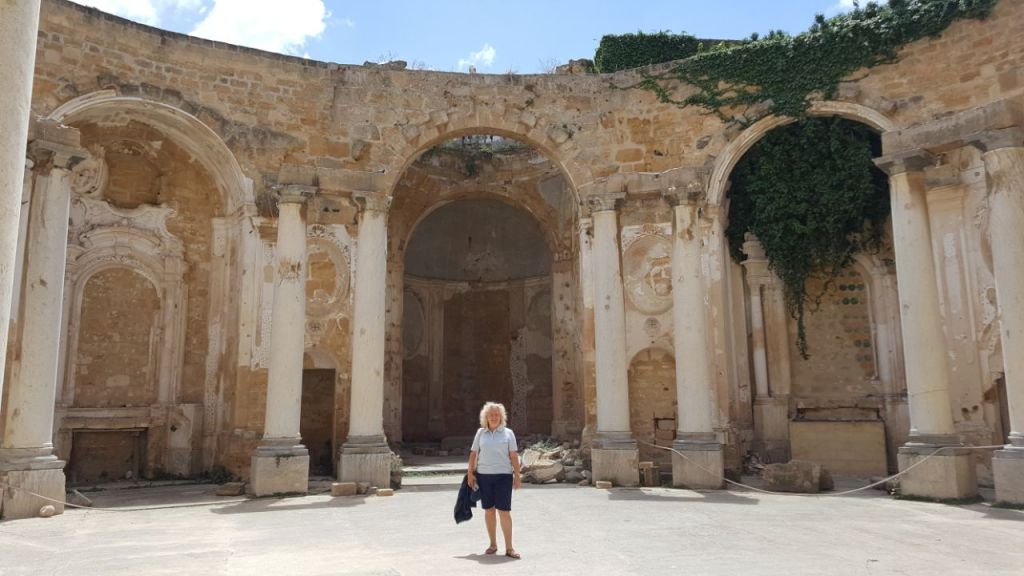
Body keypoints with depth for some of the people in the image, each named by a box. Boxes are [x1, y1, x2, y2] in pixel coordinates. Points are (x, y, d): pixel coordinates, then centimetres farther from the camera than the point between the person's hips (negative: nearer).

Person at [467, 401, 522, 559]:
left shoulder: (508, 433, 3)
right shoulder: (480, 433, 8)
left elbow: (514, 456, 1)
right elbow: (473, 453, 10)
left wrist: (517, 475, -3)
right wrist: (470, 473, 5)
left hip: (503, 476, -2)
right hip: (484, 475, 2)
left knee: (504, 511, -4)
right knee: (489, 510, 8)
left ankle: (509, 547, 1)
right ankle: (493, 544, 21)